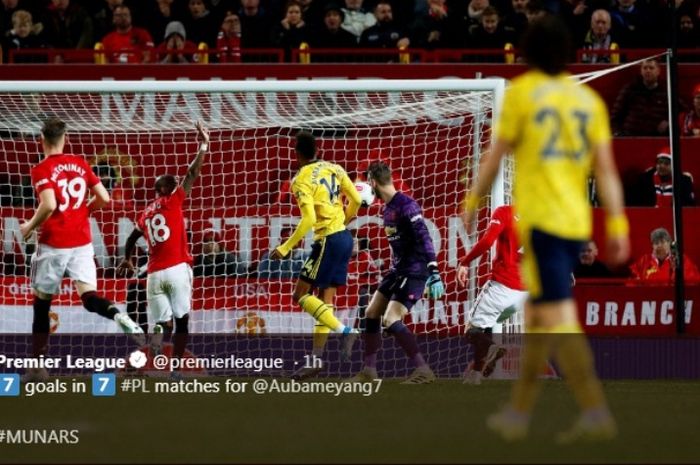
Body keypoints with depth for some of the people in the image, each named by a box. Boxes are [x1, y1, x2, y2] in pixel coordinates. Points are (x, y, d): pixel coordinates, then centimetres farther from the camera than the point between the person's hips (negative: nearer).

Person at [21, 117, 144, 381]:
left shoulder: (42, 170, -9)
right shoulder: (80, 164, 7)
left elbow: (49, 205, -22)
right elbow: (104, 199, 7)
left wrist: (30, 226, -6)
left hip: (53, 243, -4)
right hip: (82, 241, 4)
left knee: (41, 303, 10)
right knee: (89, 297, -3)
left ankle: (38, 366, 12)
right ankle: (118, 315, -37)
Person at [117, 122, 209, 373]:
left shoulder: (146, 213, 18)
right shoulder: (172, 202, 2)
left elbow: (132, 238, 33)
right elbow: (192, 173, -1)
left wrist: (127, 260, 50)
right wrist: (203, 147, 7)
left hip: (155, 274, 5)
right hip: (177, 269, -5)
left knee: (163, 322, 4)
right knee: (182, 320, 0)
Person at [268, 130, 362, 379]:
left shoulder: (302, 180, -12)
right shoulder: (334, 169, 7)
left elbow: (308, 220, -21)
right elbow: (356, 200, 8)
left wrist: (284, 248, -16)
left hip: (328, 240, -8)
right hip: (344, 236, 8)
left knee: (301, 295, -1)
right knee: (325, 297, 10)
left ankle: (343, 330, -14)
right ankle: (317, 358, 10)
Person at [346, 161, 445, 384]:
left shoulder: (406, 205, -18)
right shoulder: (387, 208, 11)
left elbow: (424, 239, -23)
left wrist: (434, 274, -29)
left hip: (415, 271, -10)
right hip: (398, 269, 10)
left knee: (391, 320, -19)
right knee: (371, 314, 11)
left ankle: (423, 370, -15)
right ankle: (369, 371, 21)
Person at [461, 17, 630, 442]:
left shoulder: (522, 91, -4)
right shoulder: (588, 98, 9)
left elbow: (496, 156, -1)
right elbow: (606, 167, 4)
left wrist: (473, 204, 11)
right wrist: (617, 225, 3)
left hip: (539, 220, -6)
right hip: (576, 222, 6)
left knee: (559, 319, -10)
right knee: (538, 315, 17)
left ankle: (596, 412, -22)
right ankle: (519, 413, 24)